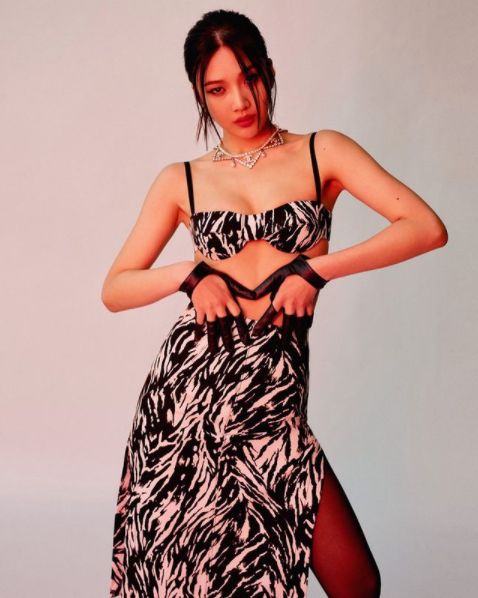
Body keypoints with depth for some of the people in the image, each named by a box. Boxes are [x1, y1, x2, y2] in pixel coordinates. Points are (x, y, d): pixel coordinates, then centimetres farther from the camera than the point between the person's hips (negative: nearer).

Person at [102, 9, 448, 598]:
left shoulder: (322, 152, 6)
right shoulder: (181, 181, 10)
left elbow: (428, 228, -5)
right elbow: (114, 290, 10)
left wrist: (314, 268, -10)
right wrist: (191, 273, -8)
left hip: (272, 395, 0)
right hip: (186, 383, 1)